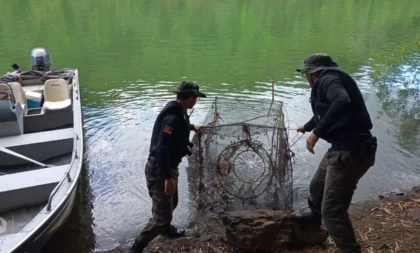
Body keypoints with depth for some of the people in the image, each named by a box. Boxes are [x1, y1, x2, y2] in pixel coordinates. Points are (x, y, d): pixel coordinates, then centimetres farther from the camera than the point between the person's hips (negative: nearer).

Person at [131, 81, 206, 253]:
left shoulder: (178, 112, 5)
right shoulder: (172, 117, -27)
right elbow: (161, 149, -31)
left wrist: (192, 127, 50)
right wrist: (167, 178, -31)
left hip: (169, 167, 10)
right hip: (159, 170, -10)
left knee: (171, 203, 29)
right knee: (162, 216, -6)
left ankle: (165, 227, 56)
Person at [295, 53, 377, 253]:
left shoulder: (328, 79, -10)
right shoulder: (328, 82, 20)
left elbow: (342, 102, -32)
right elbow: (324, 111, 39)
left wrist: (317, 132, -31)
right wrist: (307, 127, 56)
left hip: (350, 151, -11)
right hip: (342, 148, 11)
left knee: (332, 210, -10)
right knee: (317, 185, 30)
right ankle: (314, 218, 56)